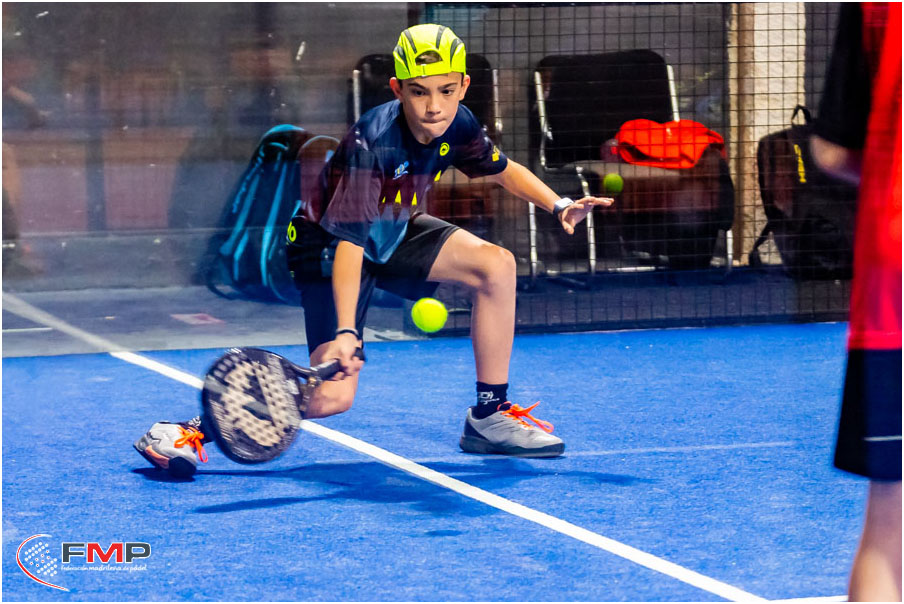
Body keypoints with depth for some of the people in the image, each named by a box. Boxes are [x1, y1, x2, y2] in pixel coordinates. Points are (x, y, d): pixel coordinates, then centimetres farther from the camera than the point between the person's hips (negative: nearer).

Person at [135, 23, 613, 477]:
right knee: (333, 396, -19)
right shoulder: (371, 144, -34)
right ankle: (191, 432, -11)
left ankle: (490, 417, 3)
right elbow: (350, 240, -37)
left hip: (396, 232, 7)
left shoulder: (456, 125, -13)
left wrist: (559, 205, -2)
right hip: (328, 243, -7)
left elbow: (502, 169, 11)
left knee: (496, 265, -10)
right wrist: (345, 332, -46)